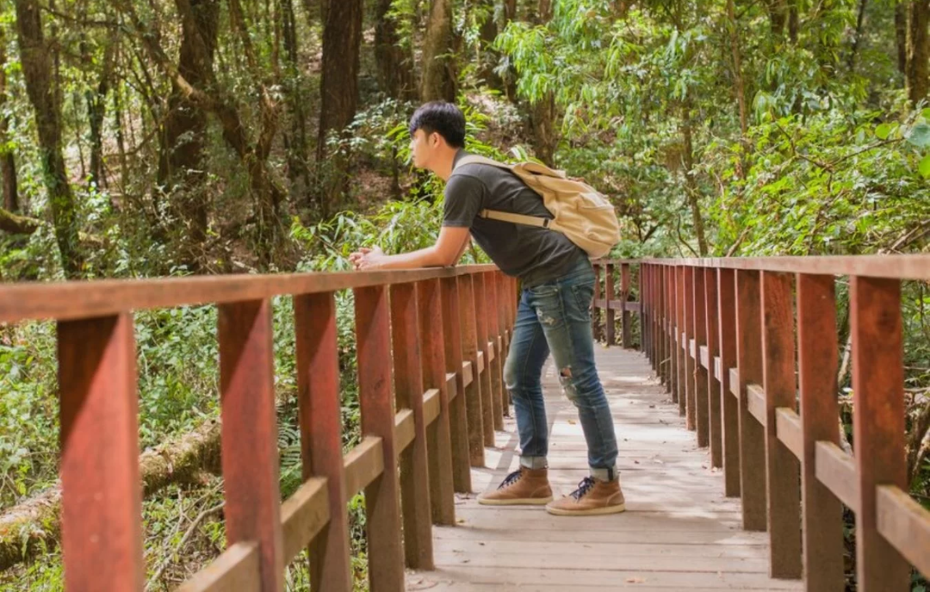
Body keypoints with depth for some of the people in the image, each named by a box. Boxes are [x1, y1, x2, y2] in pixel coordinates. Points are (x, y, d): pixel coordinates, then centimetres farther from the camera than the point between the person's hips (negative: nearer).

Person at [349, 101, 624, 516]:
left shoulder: (464, 181, -13)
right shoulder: (470, 176, 19)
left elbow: (443, 256, -13)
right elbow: (450, 255, 19)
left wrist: (384, 263, -1)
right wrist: (383, 258, 15)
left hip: (558, 278, -11)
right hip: (543, 283, 11)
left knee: (578, 379, -6)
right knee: (519, 378, 13)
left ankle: (605, 483, -1)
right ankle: (533, 475, 17)